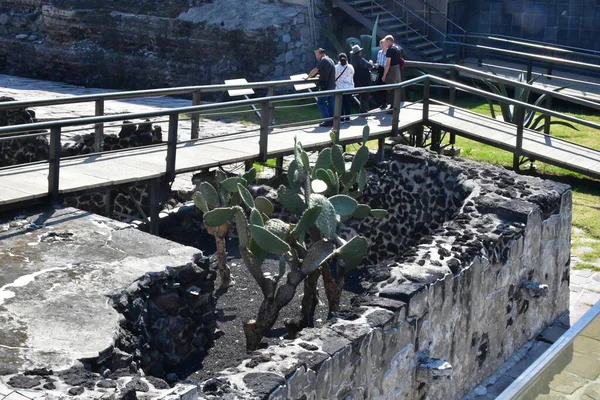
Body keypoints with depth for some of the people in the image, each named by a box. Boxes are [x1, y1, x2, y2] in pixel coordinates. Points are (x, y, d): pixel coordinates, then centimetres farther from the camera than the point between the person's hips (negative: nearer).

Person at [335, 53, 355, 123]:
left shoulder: (336, 67, -10)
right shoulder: (350, 67, -1)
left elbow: (334, 77, -6)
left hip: (340, 88, -3)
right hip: (349, 88, 3)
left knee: (340, 103, 2)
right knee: (348, 103, 9)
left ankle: (341, 118, 1)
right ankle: (347, 118, 13)